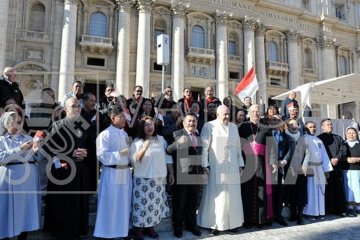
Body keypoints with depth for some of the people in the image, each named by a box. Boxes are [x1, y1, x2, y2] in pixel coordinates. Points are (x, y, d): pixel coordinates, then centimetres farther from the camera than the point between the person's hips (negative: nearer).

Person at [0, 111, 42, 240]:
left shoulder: (29, 138, 11)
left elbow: (37, 158, 10)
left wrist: (35, 151, -10)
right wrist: (20, 149, -17)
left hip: (28, 178, 3)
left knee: (26, 208, 6)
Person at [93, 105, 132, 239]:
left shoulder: (125, 134, 11)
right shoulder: (105, 134, -11)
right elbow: (102, 156, -18)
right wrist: (120, 153, -22)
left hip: (125, 172, 7)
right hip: (111, 173, -7)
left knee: (124, 204, 15)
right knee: (110, 205, 3)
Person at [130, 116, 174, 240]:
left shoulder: (161, 139, 7)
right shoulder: (137, 142, -3)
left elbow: (167, 157, 10)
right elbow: (134, 161, -10)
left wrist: (171, 173, 8)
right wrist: (144, 148, -21)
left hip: (159, 178, 3)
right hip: (142, 179, -3)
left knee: (155, 203, 8)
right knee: (142, 204, -3)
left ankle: (150, 227, 26)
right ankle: (138, 230, 14)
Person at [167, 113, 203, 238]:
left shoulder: (199, 135, 12)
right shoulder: (177, 134, -5)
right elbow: (168, 150, -17)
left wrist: (202, 168, 13)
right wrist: (178, 143, -35)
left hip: (196, 173, 5)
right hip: (181, 173, -5)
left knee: (193, 203, 16)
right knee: (179, 202, 7)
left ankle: (191, 225, 31)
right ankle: (177, 226, 23)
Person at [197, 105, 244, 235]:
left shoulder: (233, 126, 11)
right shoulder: (209, 126, -5)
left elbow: (238, 147, 14)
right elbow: (204, 146, -8)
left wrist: (240, 164, 11)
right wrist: (204, 164, -13)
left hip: (232, 168, 5)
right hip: (216, 168, -5)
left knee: (232, 196, 9)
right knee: (217, 196, 1)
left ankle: (232, 222, 22)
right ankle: (215, 224, 13)